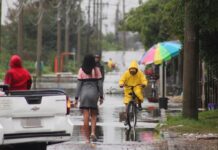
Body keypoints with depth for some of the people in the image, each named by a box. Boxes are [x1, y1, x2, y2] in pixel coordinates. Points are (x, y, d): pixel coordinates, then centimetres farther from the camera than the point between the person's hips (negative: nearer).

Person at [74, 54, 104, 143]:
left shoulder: (81, 70, -1)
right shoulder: (96, 70, -1)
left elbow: (79, 84, -2)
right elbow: (100, 84, -1)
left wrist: (76, 98, 1)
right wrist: (101, 96, 7)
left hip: (84, 93, 0)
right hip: (94, 93, 0)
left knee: (86, 117, 2)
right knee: (93, 114, 16)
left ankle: (87, 138, 3)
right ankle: (93, 132, -5)